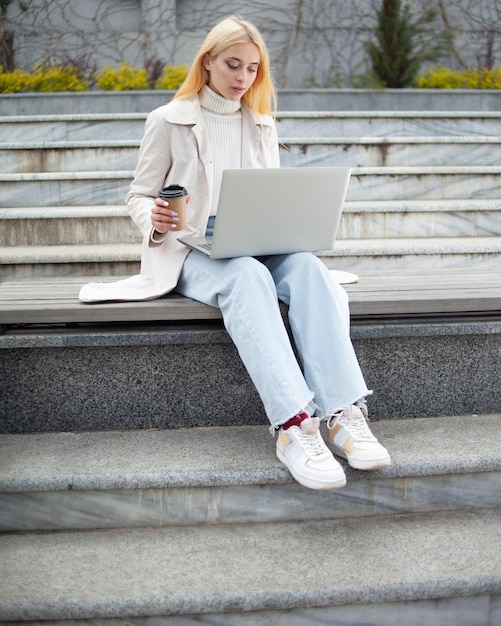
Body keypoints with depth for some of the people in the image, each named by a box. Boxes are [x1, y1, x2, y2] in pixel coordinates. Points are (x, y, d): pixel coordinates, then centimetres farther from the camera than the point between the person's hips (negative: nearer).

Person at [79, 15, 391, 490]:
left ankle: (344, 414, -41)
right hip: (191, 251, -4)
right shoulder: (169, 120, 6)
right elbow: (139, 196, 7)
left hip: (256, 248, 4)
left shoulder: (261, 126, 19)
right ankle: (293, 426, -49)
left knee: (308, 267, -31)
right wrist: (156, 222, -17)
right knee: (248, 276, -39)